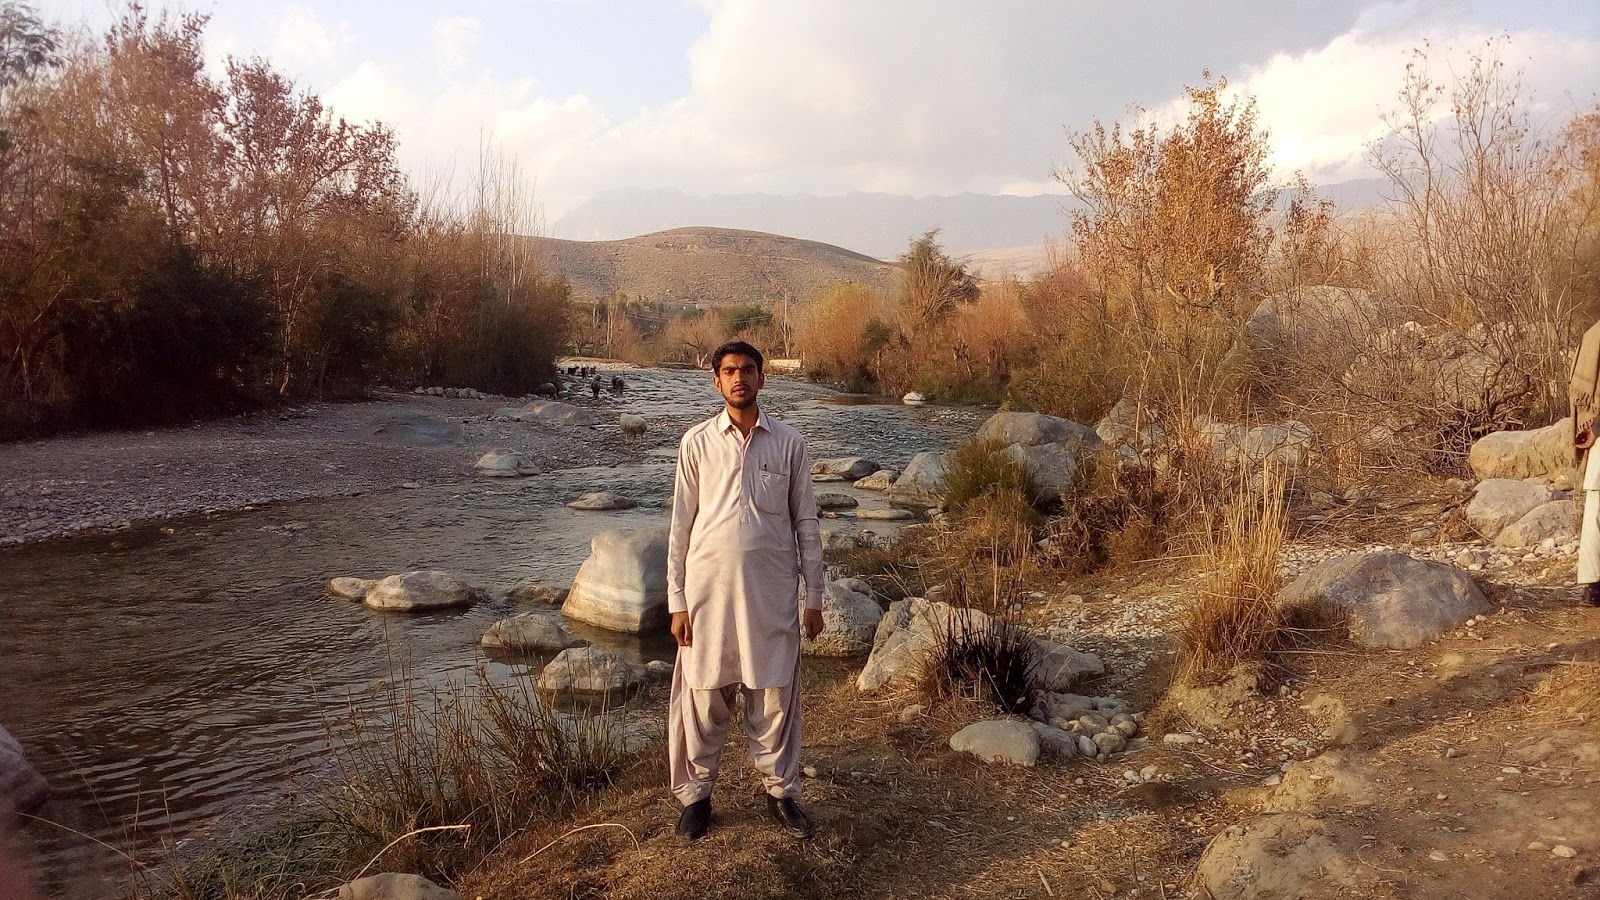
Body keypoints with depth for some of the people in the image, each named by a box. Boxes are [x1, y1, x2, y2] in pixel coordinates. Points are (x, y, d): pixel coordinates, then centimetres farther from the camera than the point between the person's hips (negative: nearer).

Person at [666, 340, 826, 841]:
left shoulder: (789, 444, 1)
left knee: (775, 693, 9)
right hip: (709, 588, 0)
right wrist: (677, 601, -2)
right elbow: (681, 524, 1)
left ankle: (781, 791, 26)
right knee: (704, 695, 8)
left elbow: (806, 523, 5)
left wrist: (814, 595, 3)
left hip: (772, 591, 1)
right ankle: (696, 794, 24)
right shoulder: (696, 442, 0)